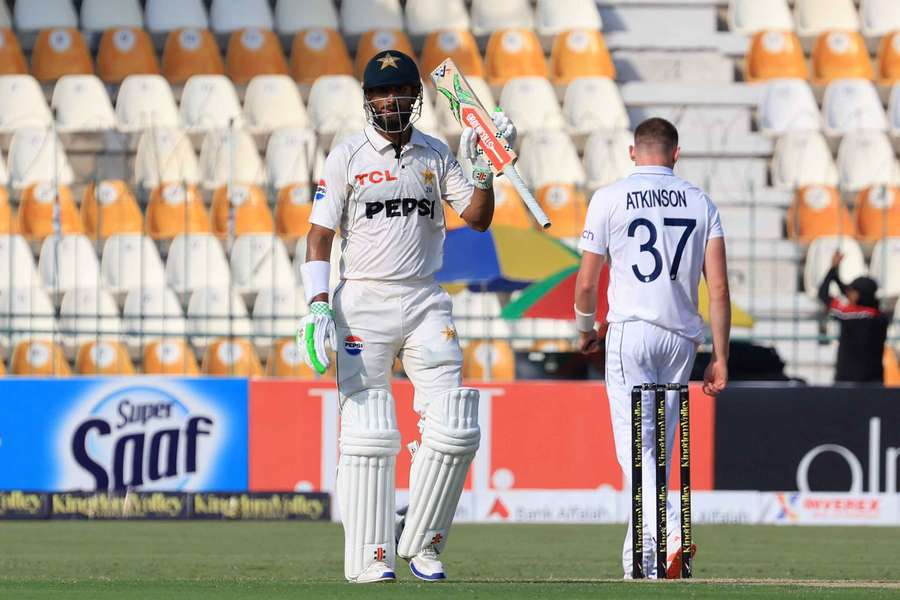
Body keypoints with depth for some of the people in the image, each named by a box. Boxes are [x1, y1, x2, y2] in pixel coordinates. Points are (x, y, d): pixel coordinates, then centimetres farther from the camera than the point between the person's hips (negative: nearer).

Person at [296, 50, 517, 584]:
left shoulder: (436, 155, 10)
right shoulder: (348, 156, 1)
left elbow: (478, 218, 6)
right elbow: (320, 235, -2)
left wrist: (483, 167, -10)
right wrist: (318, 306, -13)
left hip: (426, 303, 3)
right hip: (363, 304, -3)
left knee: (456, 430, -5)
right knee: (369, 434, -7)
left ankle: (422, 545, 9)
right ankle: (369, 558, -4)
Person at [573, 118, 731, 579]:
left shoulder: (610, 199, 1)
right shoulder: (701, 203, 8)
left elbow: (586, 282, 2)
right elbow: (719, 288, 1)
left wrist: (585, 329, 21)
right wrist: (720, 357, 4)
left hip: (630, 331, -4)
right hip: (682, 337, 4)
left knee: (634, 444, -8)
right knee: (660, 446, 12)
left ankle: (667, 530, -32)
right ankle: (641, 562, 15)